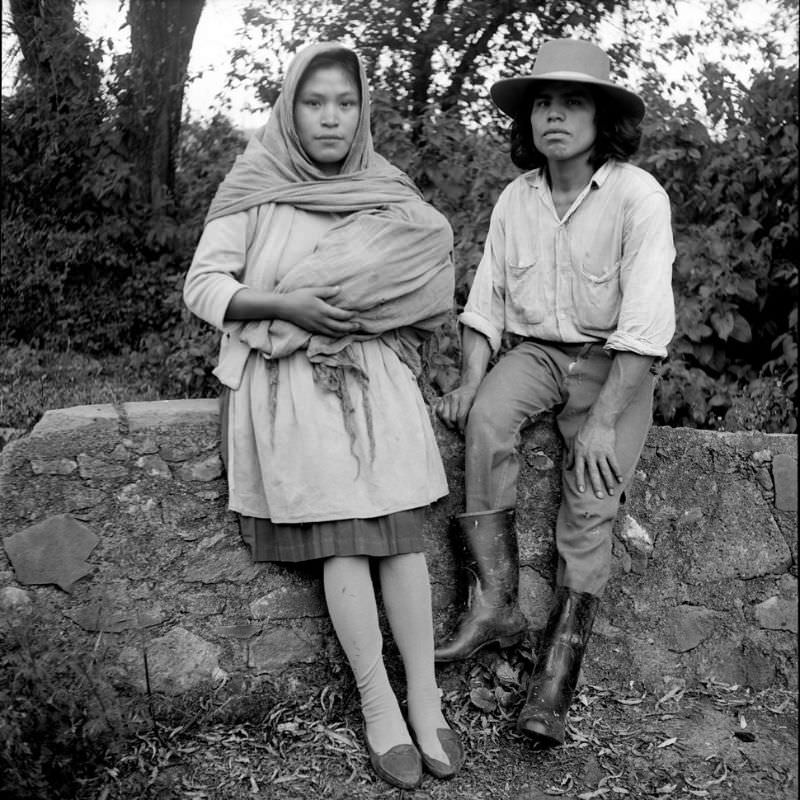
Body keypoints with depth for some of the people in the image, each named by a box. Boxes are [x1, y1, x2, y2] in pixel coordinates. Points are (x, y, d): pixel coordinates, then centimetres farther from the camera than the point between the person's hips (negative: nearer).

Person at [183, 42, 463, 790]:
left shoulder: (384, 193, 13)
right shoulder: (254, 189, 6)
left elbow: (431, 258, 4)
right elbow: (202, 286, 0)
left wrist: (352, 305, -10)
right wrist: (283, 304, -14)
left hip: (374, 369, 2)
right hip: (289, 375, -2)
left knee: (399, 526, -13)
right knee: (340, 531, -16)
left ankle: (425, 699, -9)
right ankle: (377, 706, -10)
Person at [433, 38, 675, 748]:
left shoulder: (638, 196, -12)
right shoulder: (515, 199, 4)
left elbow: (647, 321, -19)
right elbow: (486, 300, 6)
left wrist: (604, 418, -26)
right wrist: (471, 377, -11)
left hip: (614, 364, -3)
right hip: (535, 352, 3)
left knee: (591, 495, -21)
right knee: (486, 418, -28)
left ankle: (558, 670, -14)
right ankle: (496, 603, -23)